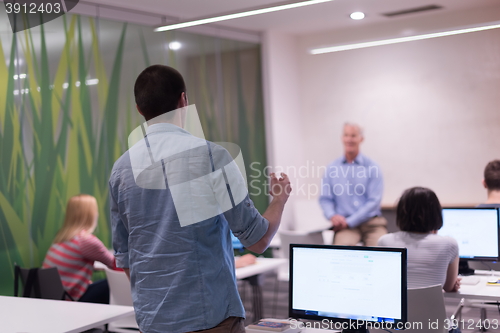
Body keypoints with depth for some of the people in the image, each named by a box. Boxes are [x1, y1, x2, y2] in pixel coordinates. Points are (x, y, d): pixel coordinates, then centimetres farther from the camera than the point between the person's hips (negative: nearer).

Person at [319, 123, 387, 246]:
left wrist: (349, 221, -10)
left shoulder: (372, 167, 2)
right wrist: (332, 216, -11)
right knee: (342, 247, -31)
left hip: (371, 222, 0)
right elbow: (325, 199, 11)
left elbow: (374, 201, -3)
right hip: (345, 222, 0)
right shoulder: (332, 168, 10)